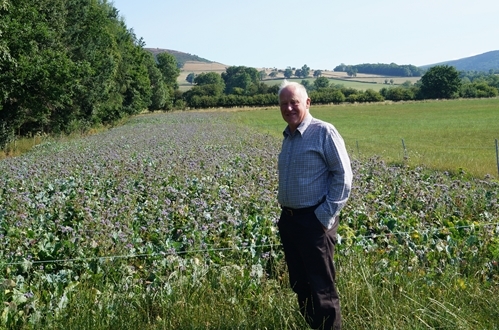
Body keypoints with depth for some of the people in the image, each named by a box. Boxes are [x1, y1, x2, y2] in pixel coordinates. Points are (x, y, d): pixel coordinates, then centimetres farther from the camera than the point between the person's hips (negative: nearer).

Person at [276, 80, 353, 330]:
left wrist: (327, 216, -16)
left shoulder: (324, 132, -12)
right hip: (288, 219, 8)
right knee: (299, 283, 16)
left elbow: (343, 175, -14)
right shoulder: (287, 136, 12)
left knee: (321, 287, 0)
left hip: (314, 220, -8)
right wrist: (284, 214, 13)